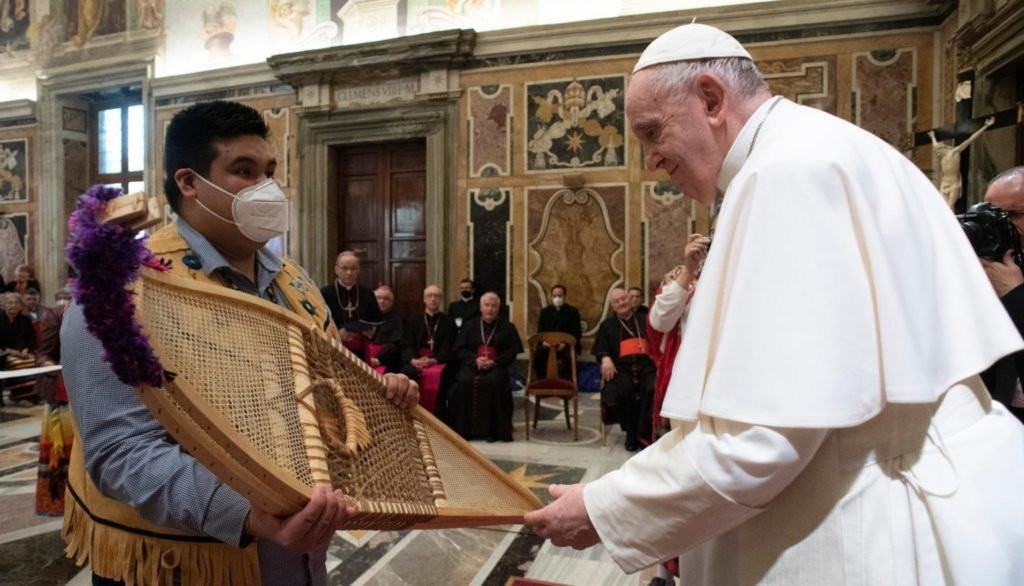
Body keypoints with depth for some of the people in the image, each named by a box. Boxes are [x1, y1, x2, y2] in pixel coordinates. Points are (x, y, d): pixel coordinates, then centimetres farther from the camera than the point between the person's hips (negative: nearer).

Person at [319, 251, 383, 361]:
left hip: (360, 353, 3)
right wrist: (336, 333, -18)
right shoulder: (325, 294, -1)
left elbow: (378, 321, 16)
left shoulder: (367, 293, 10)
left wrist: (371, 330, -5)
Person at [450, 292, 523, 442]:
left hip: (496, 367, -1)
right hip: (472, 365, 2)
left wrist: (494, 362, -14)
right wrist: (475, 360, -12)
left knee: (495, 382, -34)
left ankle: (493, 430, -24)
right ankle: (464, 428, -21)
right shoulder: (469, 326, 15)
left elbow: (512, 351, 3)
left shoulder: (508, 327, 10)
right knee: (464, 381, -30)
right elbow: (459, 349, 8)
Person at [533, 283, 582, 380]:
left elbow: (577, 333, 2)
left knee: (569, 356, -36)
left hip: (566, 345, -2)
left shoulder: (573, 311, 9)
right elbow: (540, 332, 14)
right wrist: (543, 342, -10)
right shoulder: (544, 311, 17)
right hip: (548, 344, 2)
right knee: (536, 355, -29)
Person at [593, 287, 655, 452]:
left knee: (653, 388, -34)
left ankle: (644, 432, -23)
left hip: (647, 364, 0)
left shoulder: (646, 320, 25)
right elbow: (600, 348, 11)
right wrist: (605, 358, -12)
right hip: (621, 366, 0)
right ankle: (631, 433, -18)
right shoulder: (607, 325, 25)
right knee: (622, 389, -35)